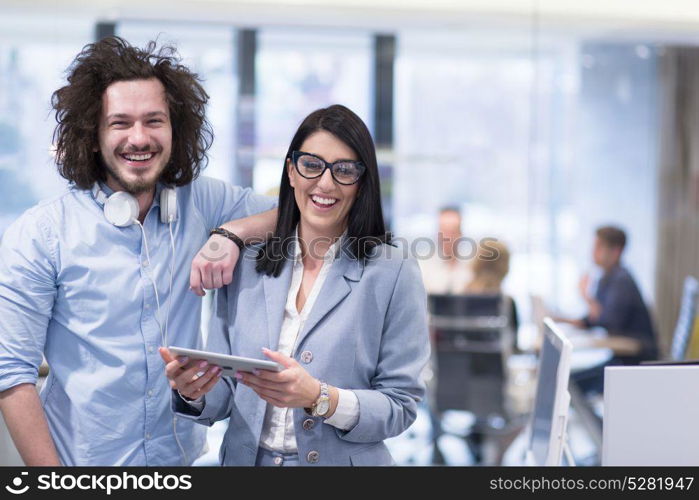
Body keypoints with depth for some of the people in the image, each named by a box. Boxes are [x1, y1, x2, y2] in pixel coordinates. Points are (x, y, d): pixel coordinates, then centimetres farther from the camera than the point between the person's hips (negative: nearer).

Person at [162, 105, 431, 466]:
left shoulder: (394, 273, -9)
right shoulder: (246, 267, 0)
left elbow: (400, 405, -11)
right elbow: (223, 395, 1)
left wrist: (320, 398, -26)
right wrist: (194, 392, -20)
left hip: (343, 460, -2)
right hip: (246, 457, 3)